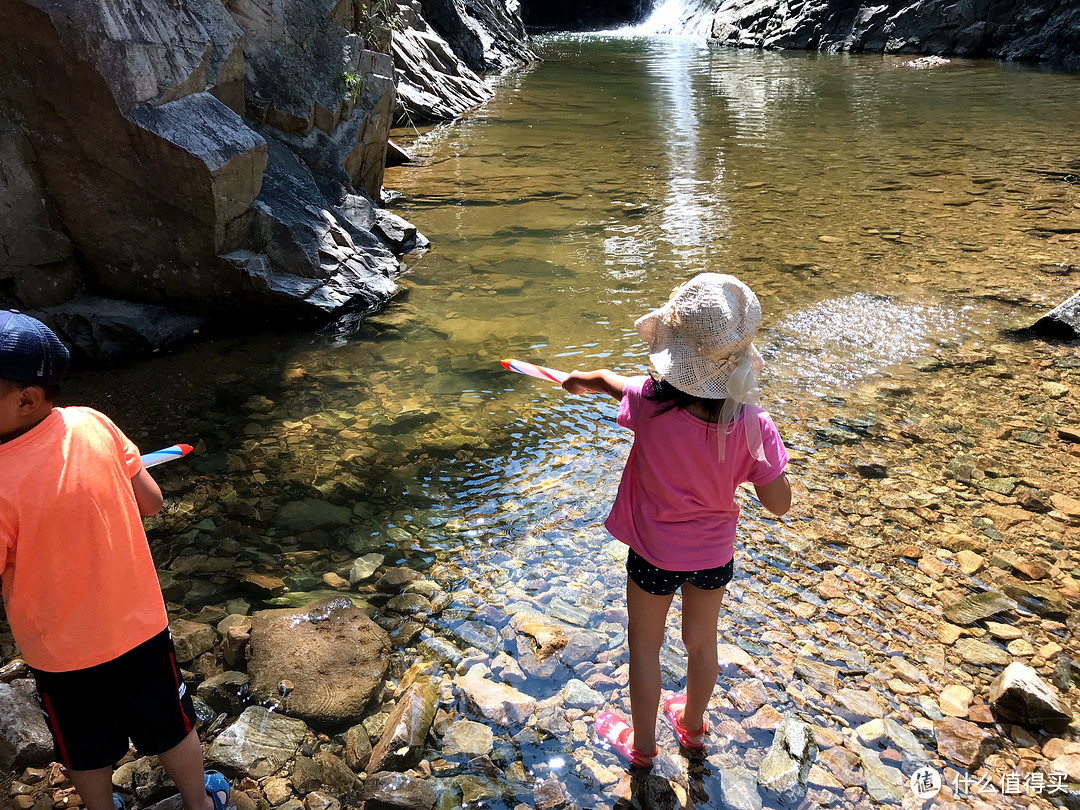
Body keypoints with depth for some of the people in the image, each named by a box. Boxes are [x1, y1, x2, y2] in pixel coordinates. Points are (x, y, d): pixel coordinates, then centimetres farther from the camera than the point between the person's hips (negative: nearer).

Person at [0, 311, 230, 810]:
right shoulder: (94, 426, -17)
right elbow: (151, 501, -5)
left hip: (62, 651, -3)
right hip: (139, 622, 4)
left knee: (88, 756, 25)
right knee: (171, 727, 25)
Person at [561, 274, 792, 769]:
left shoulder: (651, 403, -29)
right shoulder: (751, 424, -25)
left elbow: (607, 380, -4)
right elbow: (779, 503, -15)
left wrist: (586, 379, 19)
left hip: (655, 554, -2)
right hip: (715, 554, 2)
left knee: (644, 646, 22)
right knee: (702, 641, 27)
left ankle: (642, 746, 44)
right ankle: (692, 727, 54)